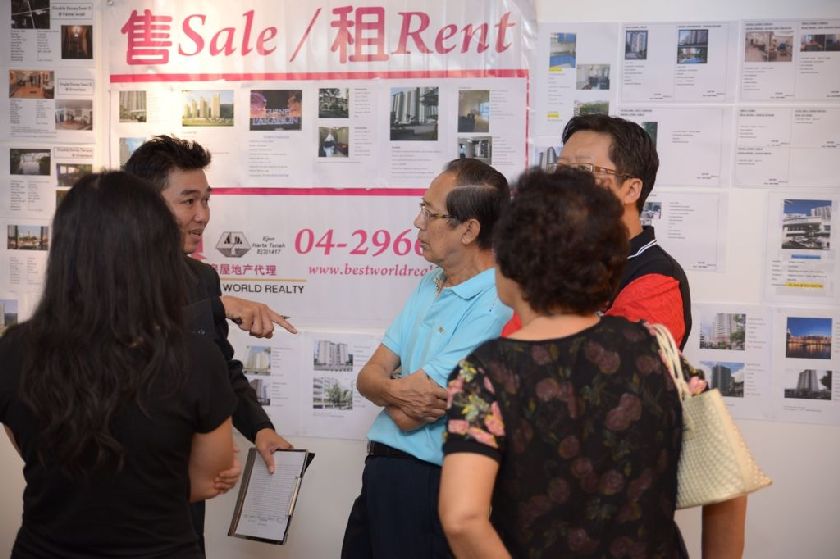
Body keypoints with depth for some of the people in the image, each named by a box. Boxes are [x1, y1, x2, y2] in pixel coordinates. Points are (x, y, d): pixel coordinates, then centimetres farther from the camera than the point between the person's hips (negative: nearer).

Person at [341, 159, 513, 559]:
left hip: (425, 485, -7)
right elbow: (369, 376, 5)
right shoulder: (431, 284, 7)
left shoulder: (491, 307, -22)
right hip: (381, 471, 8)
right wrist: (396, 392, -18)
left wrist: (384, 386, -1)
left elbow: (409, 418, -21)